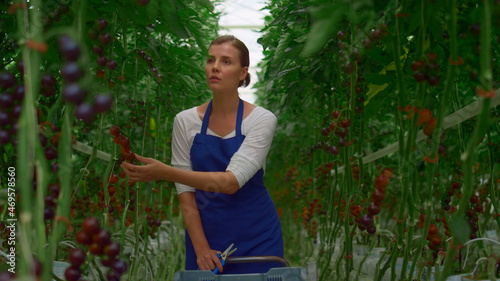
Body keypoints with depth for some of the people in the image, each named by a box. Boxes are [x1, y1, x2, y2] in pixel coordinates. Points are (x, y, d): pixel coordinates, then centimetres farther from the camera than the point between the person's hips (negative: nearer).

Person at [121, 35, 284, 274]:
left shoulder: (262, 119, -11)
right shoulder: (185, 121, -2)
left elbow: (232, 181, -23)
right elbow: (185, 191, -1)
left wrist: (165, 172, -32)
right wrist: (200, 248, -10)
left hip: (255, 238, -2)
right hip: (204, 233, 2)